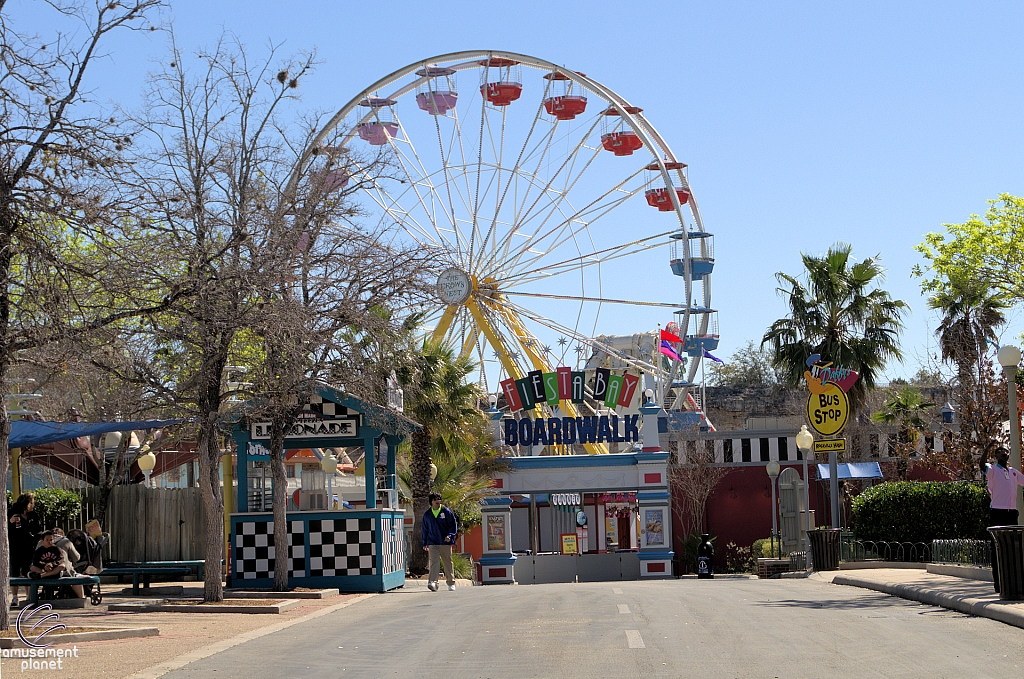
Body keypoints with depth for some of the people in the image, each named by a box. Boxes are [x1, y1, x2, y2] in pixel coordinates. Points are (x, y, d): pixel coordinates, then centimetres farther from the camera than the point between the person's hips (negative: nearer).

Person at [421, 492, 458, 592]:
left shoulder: (446, 512, 1)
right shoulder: (427, 514, 9)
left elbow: (453, 524, 2)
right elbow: (424, 529, 17)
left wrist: (450, 535, -14)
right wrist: (425, 543, 15)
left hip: (446, 542, -1)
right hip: (433, 543, 1)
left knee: (448, 563, 8)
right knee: (434, 562, -13)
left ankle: (451, 583, 21)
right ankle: (432, 582, -23)